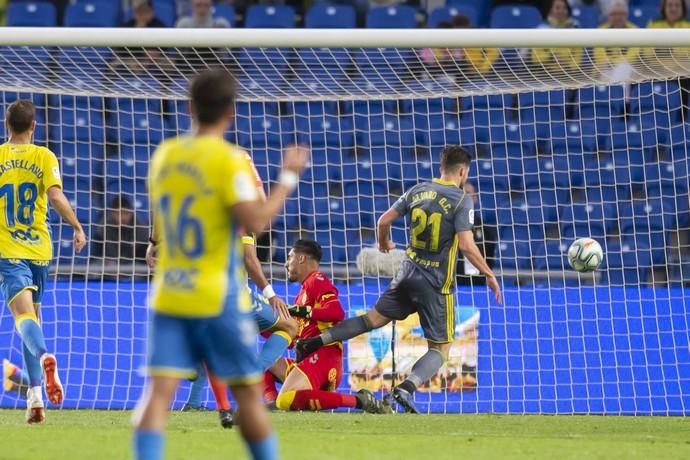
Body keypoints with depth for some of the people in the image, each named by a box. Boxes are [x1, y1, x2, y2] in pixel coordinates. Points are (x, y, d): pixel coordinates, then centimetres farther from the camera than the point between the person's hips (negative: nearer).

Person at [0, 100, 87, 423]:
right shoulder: (44, 157, 2)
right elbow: (55, 195, -12)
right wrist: (77, 228, -4)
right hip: (39, 249, 2)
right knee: (32, 315, 16)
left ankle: (44, 357, -48)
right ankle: (35, 396, 13)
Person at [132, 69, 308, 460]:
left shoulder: (164, 155, 10)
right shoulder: (228, 159, -9)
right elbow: (256, 221, -18)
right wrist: (288, 177, -9)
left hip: (168, 296, 4)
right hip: (218, 297, -4)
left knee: (159, 392, -5)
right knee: (248, 393, 8)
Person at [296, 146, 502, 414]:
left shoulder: (418, 191, 5)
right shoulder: (462, 199, -11)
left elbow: (384, 220, 9)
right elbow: (466, 245, -19)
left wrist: (384, 243, 30)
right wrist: (489, 275, -8)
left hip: (409, 274, 5)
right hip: (438, 285, -5)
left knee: (375, 318, 22)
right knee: (440, 349, 2)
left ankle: (316, 342, 14)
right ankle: (407, 388, -21)